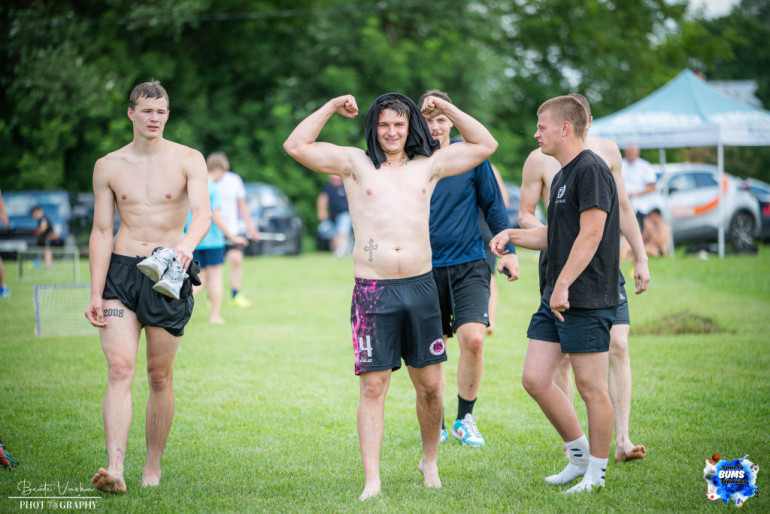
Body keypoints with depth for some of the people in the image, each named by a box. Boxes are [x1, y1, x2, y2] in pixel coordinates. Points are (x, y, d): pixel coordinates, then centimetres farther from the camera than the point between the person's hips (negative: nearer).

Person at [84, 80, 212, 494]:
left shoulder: (188, 160, 1)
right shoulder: (108, 166, 6)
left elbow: (203, 212, -14)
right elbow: (101, 232, 6)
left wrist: (188, 243, -36)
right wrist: (95, 293, -2)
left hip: (168, 274, -1)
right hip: (120, 272, 1)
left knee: (160, 376, 4)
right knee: (120, 367, -14)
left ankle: (153, 467, 17)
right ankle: (115, 469, -23)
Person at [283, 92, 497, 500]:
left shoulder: (428, 166, 13)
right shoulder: (355, 163, 7)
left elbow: (485, 145, 17)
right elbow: (296, 146, 0)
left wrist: (447, 109, 13)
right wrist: (331, 108, 3)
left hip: (420, 286, 2)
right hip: (373, 292, -2)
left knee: (429, 385, 8)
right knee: (373, 386, -4)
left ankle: (429, 460, 29)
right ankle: (371, 481, -3)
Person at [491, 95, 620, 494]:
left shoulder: (591, 170, -12)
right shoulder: (562, 176, 18)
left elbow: (590, 234, -20)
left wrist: (563, 285, -24)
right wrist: (512, 235, 14)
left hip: (586, 300, -10)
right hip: (556, 297, 10)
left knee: (591, 387, -2)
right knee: (534, 379, 7)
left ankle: (596, 472, 9)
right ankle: (580, 455, 20)